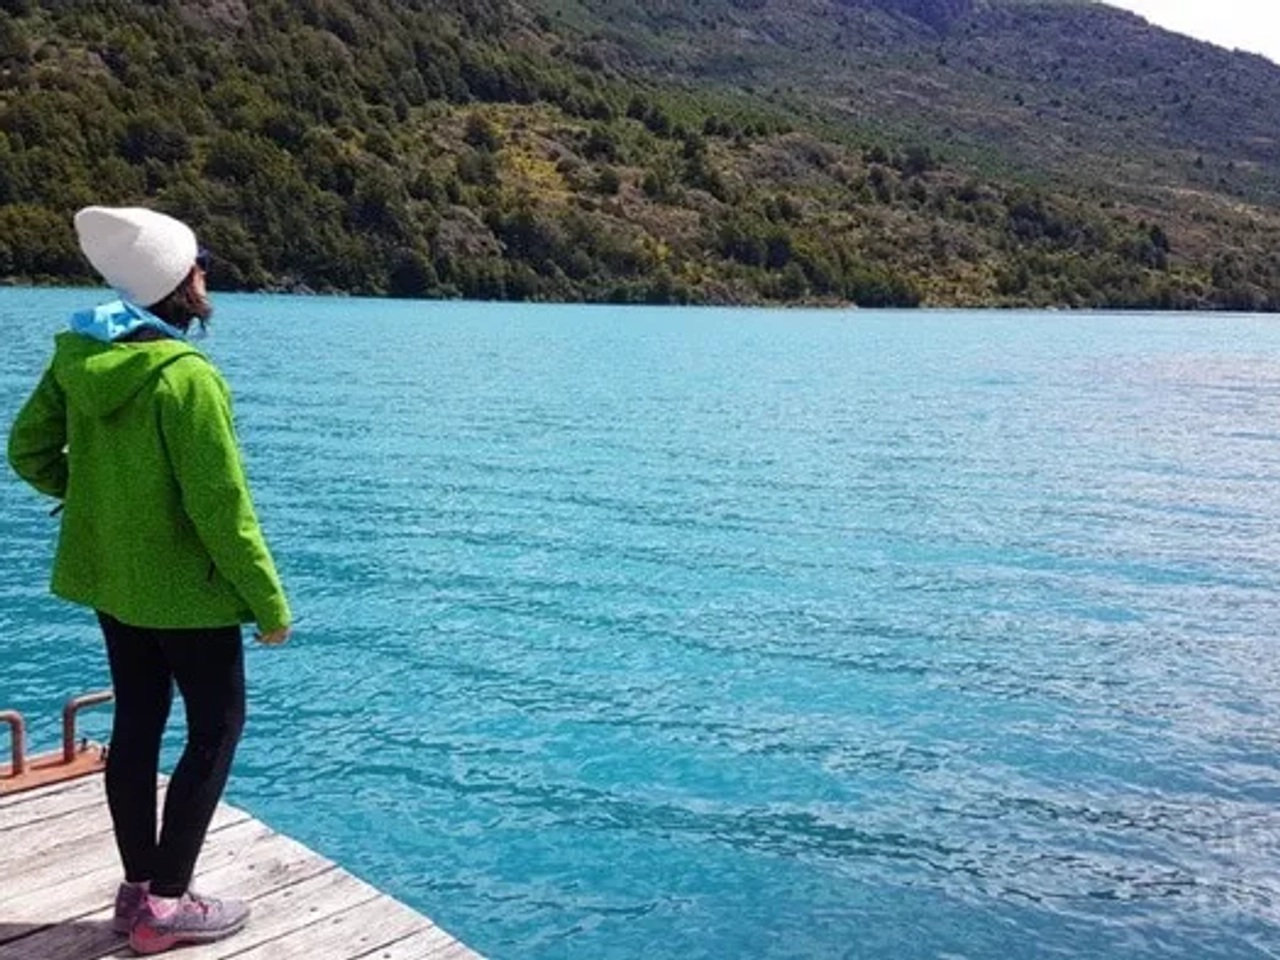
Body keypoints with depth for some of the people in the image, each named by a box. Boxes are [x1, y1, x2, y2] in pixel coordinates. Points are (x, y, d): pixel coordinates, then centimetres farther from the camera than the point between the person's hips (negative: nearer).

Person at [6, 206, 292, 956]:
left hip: (108, 578, 7)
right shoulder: (186, 376, -24)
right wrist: (269, 602, -14)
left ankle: (138, 888, 27)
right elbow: (220, 506, -23)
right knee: (217, 726, 6)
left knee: (137, 724, 16)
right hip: (186, 588, -7)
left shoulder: (79, 358, -2)